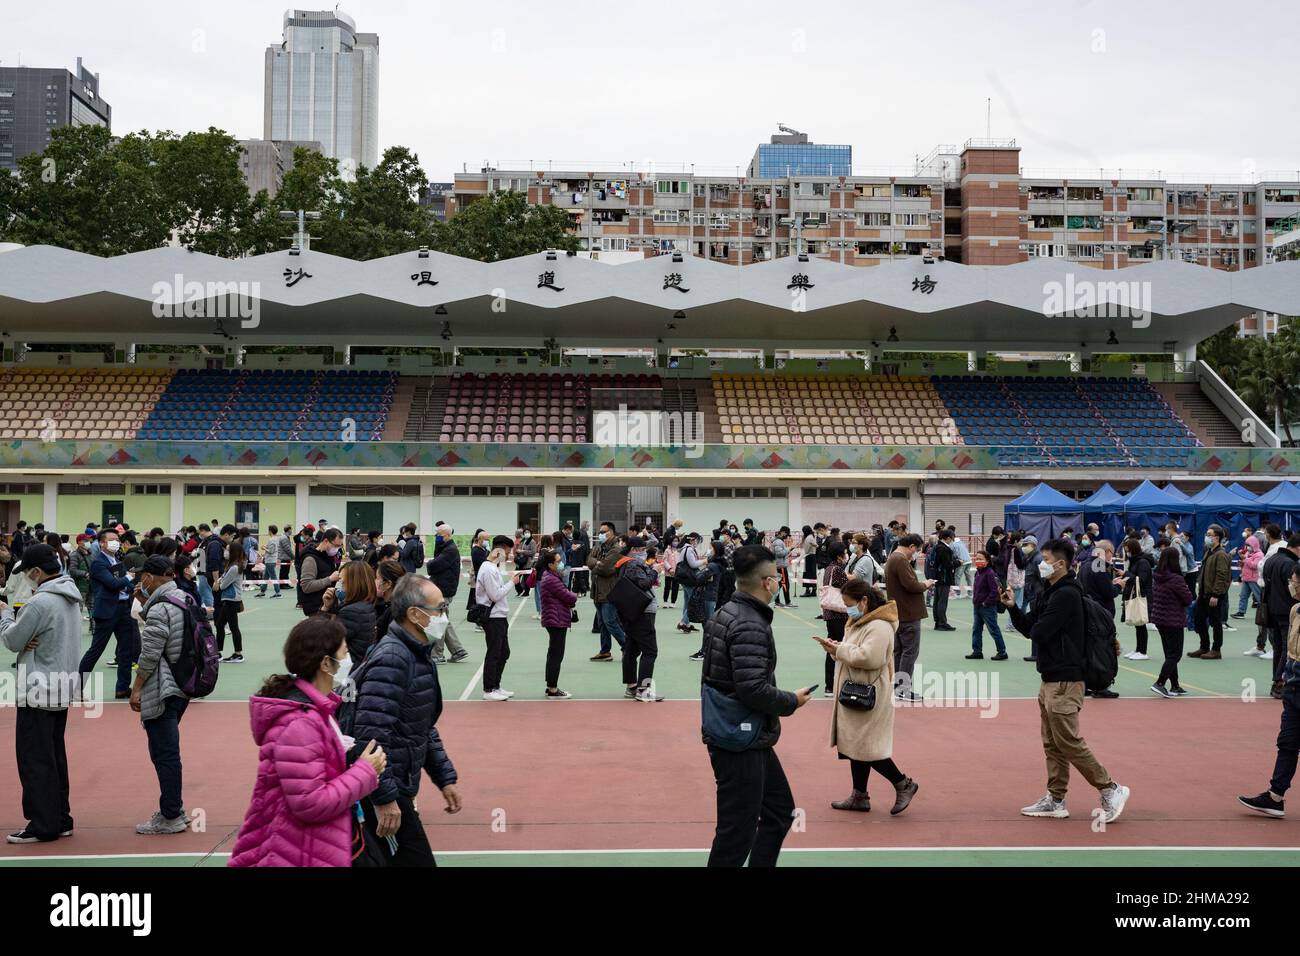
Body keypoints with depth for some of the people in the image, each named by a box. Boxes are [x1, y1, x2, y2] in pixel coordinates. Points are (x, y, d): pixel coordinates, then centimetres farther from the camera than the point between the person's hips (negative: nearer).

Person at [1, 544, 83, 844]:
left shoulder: (40, 603, -20)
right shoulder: (71, 597, 7)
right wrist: (30, 640, -7)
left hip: (39, 689, -9)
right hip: (63, 685, 9)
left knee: (35, 758, 0)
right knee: (55, 756, 16)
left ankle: (43, 825, 4)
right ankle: (60, 819, 21)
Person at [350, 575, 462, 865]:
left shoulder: (419, 656, 12)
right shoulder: (391, 659, -20)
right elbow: (372, 734, -26)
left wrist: (445, 777, 16)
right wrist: (385, 798, -26)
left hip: (397, 787, 9)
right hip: (381, 794, -9)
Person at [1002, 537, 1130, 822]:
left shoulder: (1066, 595, -18)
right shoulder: (1048, 593, 14)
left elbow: (1038, 632, -22)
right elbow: (1028, 627, 14)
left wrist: (1036, 628, 0)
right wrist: (1012, 607, 1)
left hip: (1065, 681, -10)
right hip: (1050, 679, 10)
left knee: (1069, 742, -6)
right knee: (1052, 744, 13)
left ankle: (1110, 790, 4)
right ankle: (1055, 800, 19)